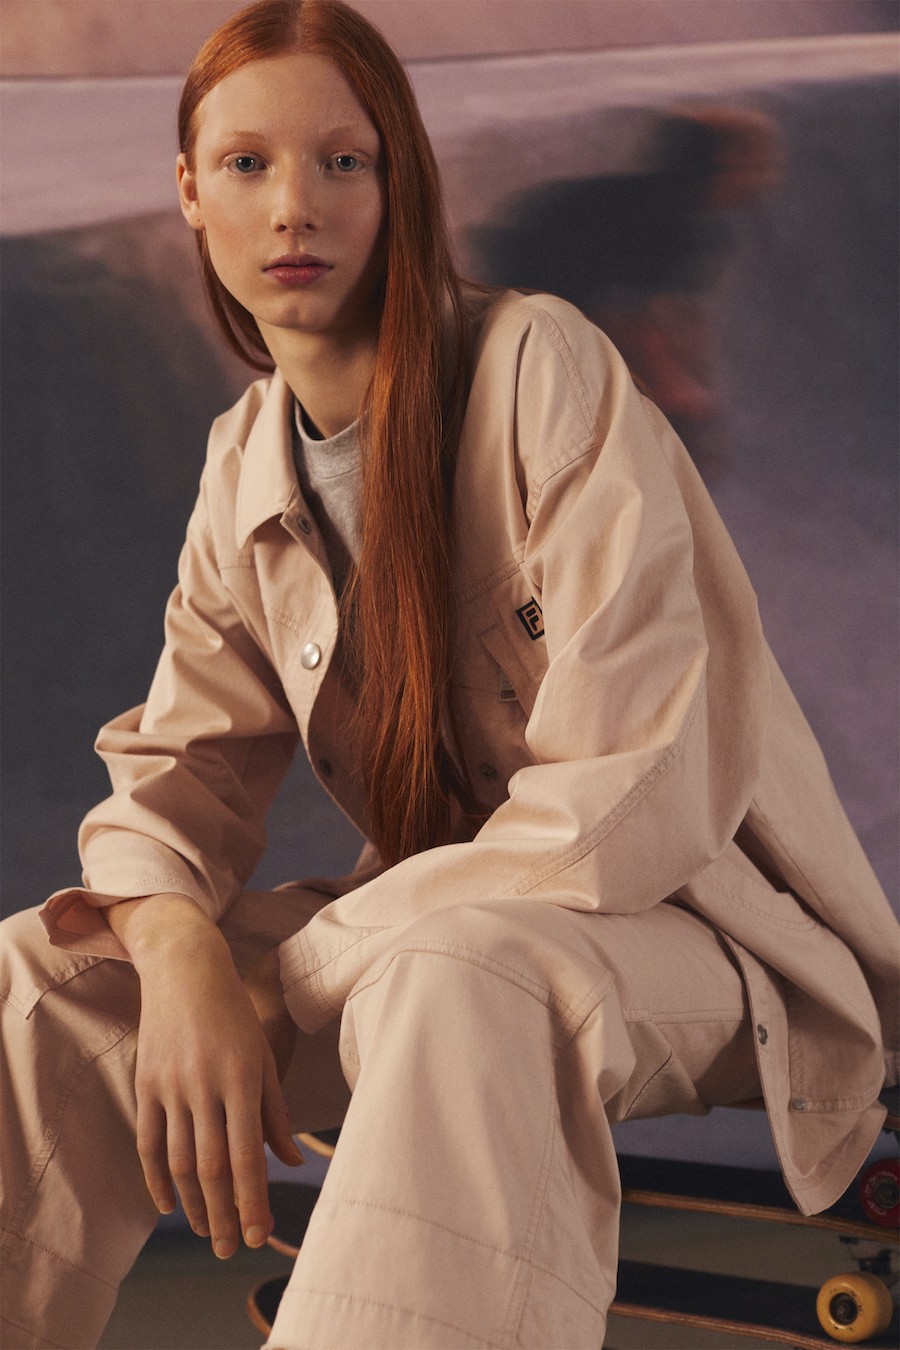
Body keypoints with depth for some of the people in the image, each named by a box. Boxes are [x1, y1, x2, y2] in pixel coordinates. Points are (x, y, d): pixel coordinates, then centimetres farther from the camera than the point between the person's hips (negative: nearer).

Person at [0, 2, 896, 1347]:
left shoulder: (541, 367, -17)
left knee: (454, 979, -39)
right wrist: (182, 953, -21)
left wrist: (286, 981, -21)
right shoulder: (244, 470, 5)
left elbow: (636, 793, -23)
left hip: (694, 919, -6)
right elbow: (176, 767, 4)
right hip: (430, 923, 6)